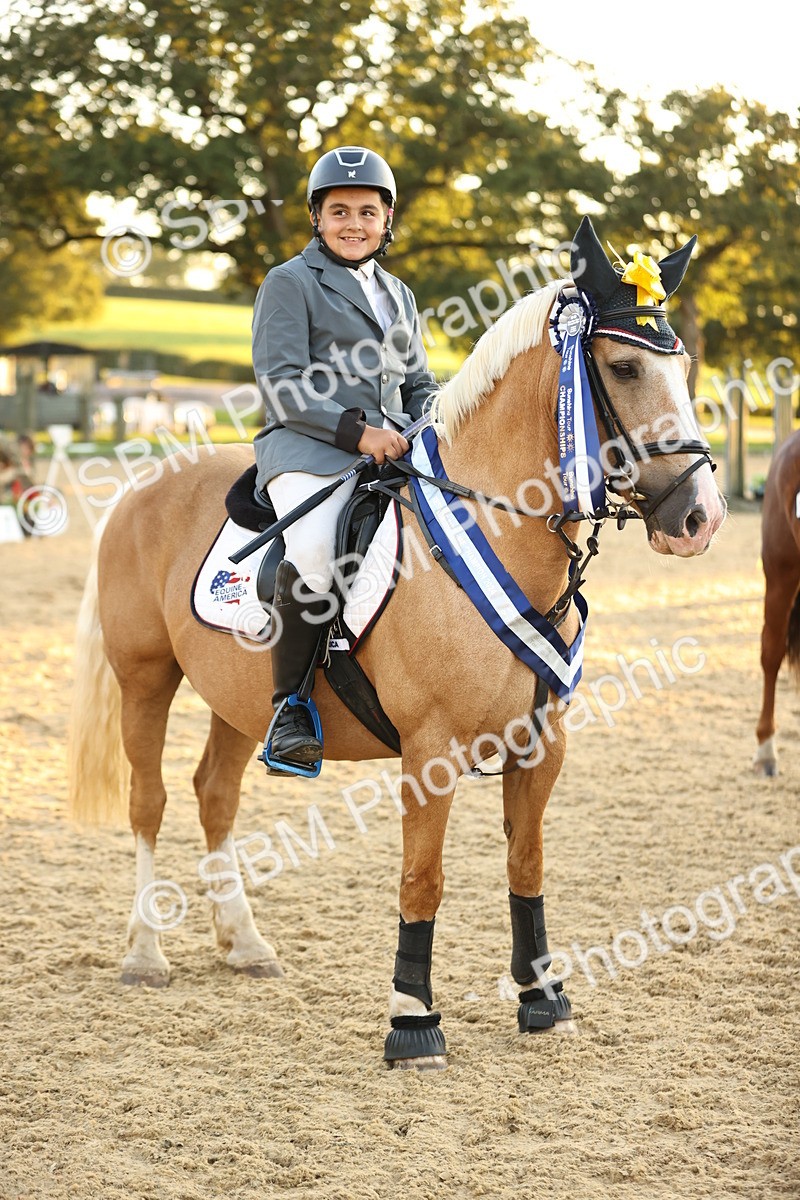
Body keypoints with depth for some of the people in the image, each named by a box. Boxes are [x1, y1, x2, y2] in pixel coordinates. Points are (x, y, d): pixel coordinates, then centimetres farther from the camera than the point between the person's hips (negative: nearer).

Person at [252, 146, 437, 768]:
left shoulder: (398, 295, 25)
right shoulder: (291, 282, 4)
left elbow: (420, 383, 27)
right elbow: (282, 385, -6)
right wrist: (355, 431, -17)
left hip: (396, 450, 6)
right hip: (309, 447, -6)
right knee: (314, 553, -35)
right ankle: (290, 704, -21)